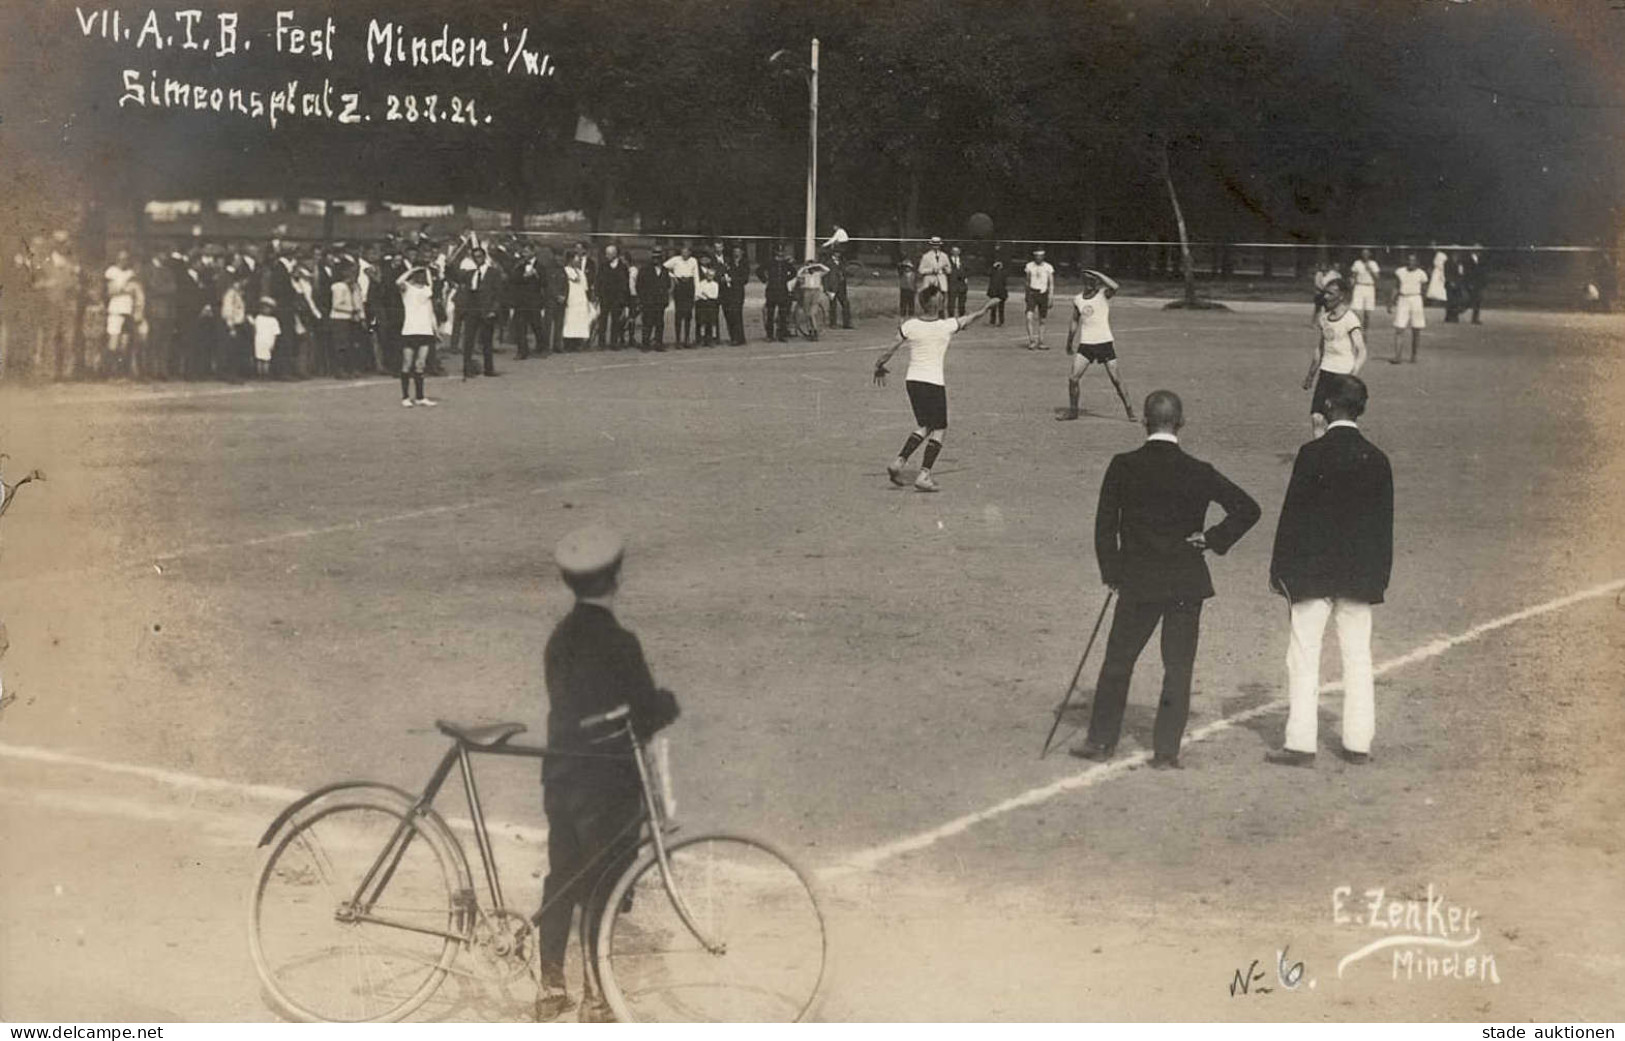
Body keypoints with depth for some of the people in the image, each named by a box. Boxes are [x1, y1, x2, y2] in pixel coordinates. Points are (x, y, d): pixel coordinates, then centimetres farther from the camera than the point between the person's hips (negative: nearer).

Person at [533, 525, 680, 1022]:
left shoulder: (560, 637, 5)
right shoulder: (619, 643, -18)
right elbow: (645, 715, -16)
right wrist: (666, 704, 6)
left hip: (561, 773, 7)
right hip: (608, 783, -7)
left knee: (561, 882, 16)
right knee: (604, 892, 3)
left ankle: (549, 988, 24)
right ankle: (595, 1000, 9)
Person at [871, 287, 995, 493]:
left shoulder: (909, 326, -4)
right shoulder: (948, 326, -7)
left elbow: (890, 351, -2)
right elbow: (973, 318, 10)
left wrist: (879, 367, 16)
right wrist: (986, 307, 30)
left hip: (912, 380, 4)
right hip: (935, 382, -4)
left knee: (924, 427, 18)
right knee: (939, 430, 6)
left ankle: (899, 462, 3)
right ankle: (924, 475, -3)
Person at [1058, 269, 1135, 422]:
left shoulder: (1103, 294, -6)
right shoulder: (1077, 300, 6)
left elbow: (1114, 287, -30)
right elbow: (1074, 323, 18)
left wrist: (1097, 274, -22)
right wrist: (1069, 344, 22)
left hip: (1104, 343, -3)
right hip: (1085, 344, 3)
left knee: (1116, 379, -3)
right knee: (1073, 378, -3)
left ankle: (1129, 410, 8)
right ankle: (1072, 410, 14)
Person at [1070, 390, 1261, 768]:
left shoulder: (1123, 467, -6)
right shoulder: (1198, 473, -7)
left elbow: (1105, 524, -3)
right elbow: (1247, 509, -9)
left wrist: (1112, 573, 7)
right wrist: (1213, 539, 0)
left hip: (1137, 581, 0)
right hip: (1186, 581, 0)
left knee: (1118, 660, 13)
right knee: (1178, 667, 6)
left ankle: (1101, 740, 19)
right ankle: (1166, 750, 7)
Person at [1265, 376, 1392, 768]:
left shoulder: (1313, 454, -11)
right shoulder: (1377, 459, 1)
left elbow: (1293, 514, -9)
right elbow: (1383, 524, 6)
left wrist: (1280, 569, -2)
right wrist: (1378, 577, 14)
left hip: (1312, 571, -4)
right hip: (1360, 574, 4)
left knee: (1304, 658, 1)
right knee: (1358, 657, 10)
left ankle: (1301, 743, 0)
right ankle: (1358, 743, 13)